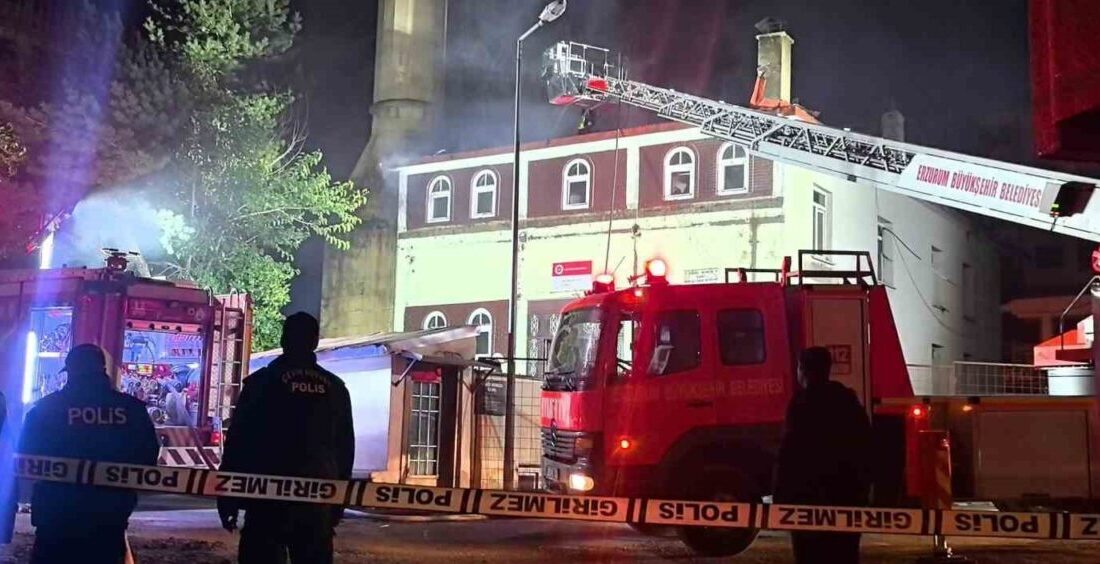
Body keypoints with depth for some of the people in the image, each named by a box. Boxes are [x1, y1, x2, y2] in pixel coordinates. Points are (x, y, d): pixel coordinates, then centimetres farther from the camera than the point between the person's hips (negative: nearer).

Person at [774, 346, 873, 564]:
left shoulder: (803, 402, -9)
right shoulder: (848, 400, 12)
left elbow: (790, 453, -14)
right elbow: (865, 448, 14)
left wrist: (780, 496, -11)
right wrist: (862, 487, 19)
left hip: (811, 494, -7)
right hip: (847, 492, 7)